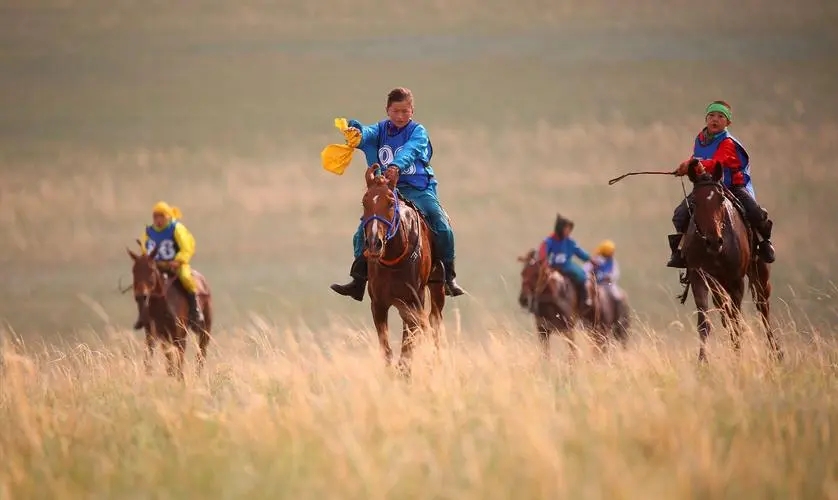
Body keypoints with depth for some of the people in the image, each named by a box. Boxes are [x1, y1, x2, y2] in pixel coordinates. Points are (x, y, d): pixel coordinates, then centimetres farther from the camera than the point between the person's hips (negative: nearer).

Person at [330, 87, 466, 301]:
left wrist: (397, 165, -45)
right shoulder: (382, 129, 7)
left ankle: (449, 277, -4)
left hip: (419, 189, -3)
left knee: (443, 227, -18)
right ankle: (358, 281, 2)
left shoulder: (418, 131, -2)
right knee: (364, 231, -7)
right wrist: (356, 132, -42)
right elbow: (368, 133, -16)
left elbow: (410, 150, -24)